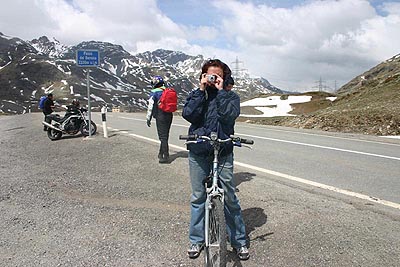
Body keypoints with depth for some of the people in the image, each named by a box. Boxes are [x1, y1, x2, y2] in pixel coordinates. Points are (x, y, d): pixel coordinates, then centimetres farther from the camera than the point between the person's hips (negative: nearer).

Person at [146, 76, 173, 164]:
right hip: (169, 115, 6)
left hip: (160, 117, -6)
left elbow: (150, 106, -9)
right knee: (165, 136, 15)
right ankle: (161, 153, 28)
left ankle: (166, 156, -1)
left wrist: (148, 118, -3)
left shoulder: (154, 92, -7)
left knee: (163, 137, -2)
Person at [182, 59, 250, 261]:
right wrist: (201, 90, -9)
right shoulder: (196, 94, 8)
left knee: (230, 198, 3)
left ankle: (239, 241, 21)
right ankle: (196, 240, 28)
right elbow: (188, 114, -11)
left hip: (223, 153, -1)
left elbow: (228, 114, -16)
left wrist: (220, 90, -10)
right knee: (198, 197, 12)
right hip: (198, 153, 2)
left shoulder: (230, 96, 4)